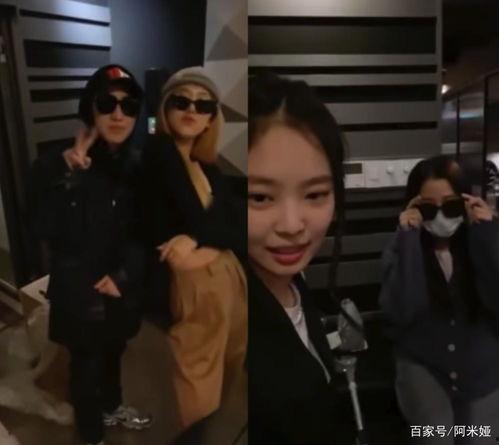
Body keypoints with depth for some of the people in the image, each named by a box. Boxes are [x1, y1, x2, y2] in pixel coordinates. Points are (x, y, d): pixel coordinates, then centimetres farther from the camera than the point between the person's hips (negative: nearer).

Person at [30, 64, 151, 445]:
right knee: (86, 364, 14)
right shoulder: (56, 166, -16)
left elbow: (142, 235, 1)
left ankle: (112, 408, 54)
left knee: (113, 353, 26)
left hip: (121, 289, 5)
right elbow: (49, 232, -28)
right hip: (79, 294, -4)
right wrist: (72, 172, -33)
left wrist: (122, 276, -11)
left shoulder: (136, 170, -3)